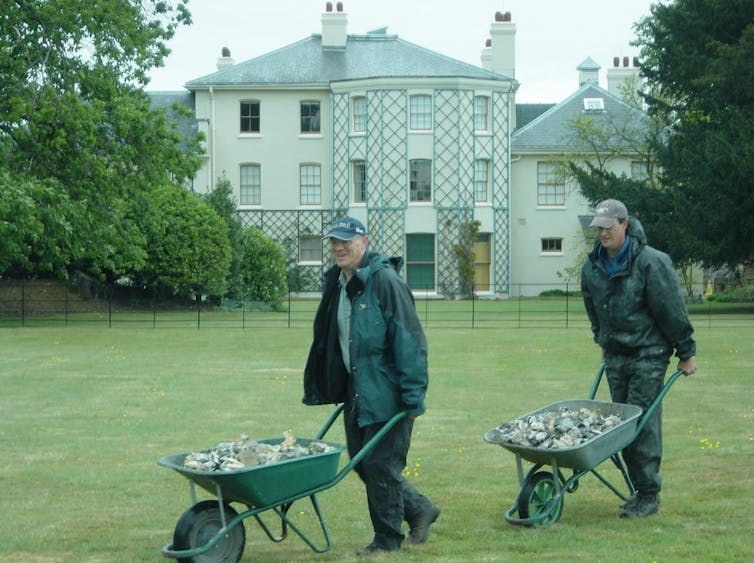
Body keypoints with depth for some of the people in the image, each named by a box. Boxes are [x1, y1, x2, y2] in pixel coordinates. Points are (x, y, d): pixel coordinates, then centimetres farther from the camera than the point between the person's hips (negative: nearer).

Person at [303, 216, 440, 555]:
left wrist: (413, 395, -20)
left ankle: (388, 539, 13)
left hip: (387, 393, -8)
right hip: (356, 392, 8)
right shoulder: (337, 283, 11)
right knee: (361, 462, 11)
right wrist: (329, 388, 21)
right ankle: (420, 510, 28)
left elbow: (408, 339, -17)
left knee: (381, 464, -2)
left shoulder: (384, 280, -15)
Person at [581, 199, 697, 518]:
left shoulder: (651, 262, -15)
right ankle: (640, 488, 15)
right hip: (615, 356, 6)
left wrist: (686, 353, -6)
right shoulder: (592, 267, 5)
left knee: (643, 421, -9)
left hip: (648, 355, -6)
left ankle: (649, 496, -4)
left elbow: (671, 309, -10)